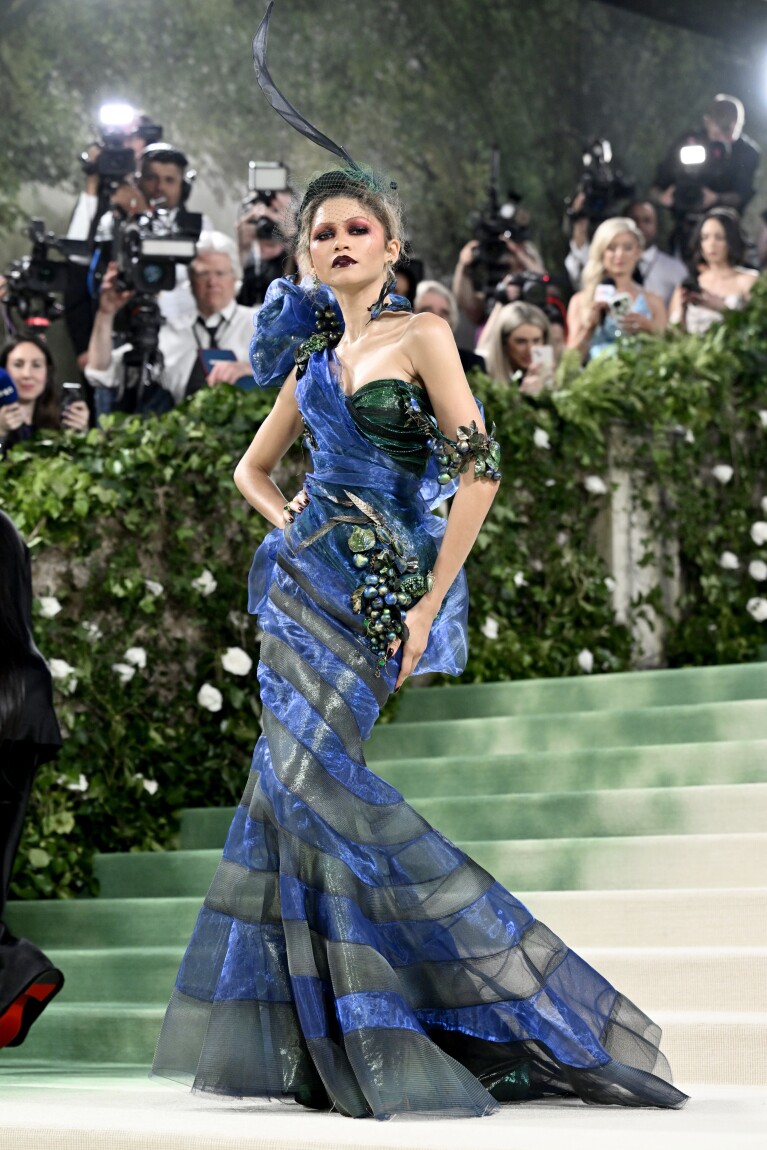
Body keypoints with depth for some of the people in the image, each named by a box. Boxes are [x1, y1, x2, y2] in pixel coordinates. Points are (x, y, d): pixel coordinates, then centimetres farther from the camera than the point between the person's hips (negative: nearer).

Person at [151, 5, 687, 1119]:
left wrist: (429, 604, -14)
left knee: (369, 797, -9)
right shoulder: (313, 359, 16)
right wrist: (290, 523, 11)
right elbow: (253, 466, 31)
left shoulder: (422, 335, -3)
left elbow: (479, 470, -12)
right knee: (313, 794, 1)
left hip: (393, 596, -6)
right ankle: (335, 1048, 6)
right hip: (314, 598, 6)